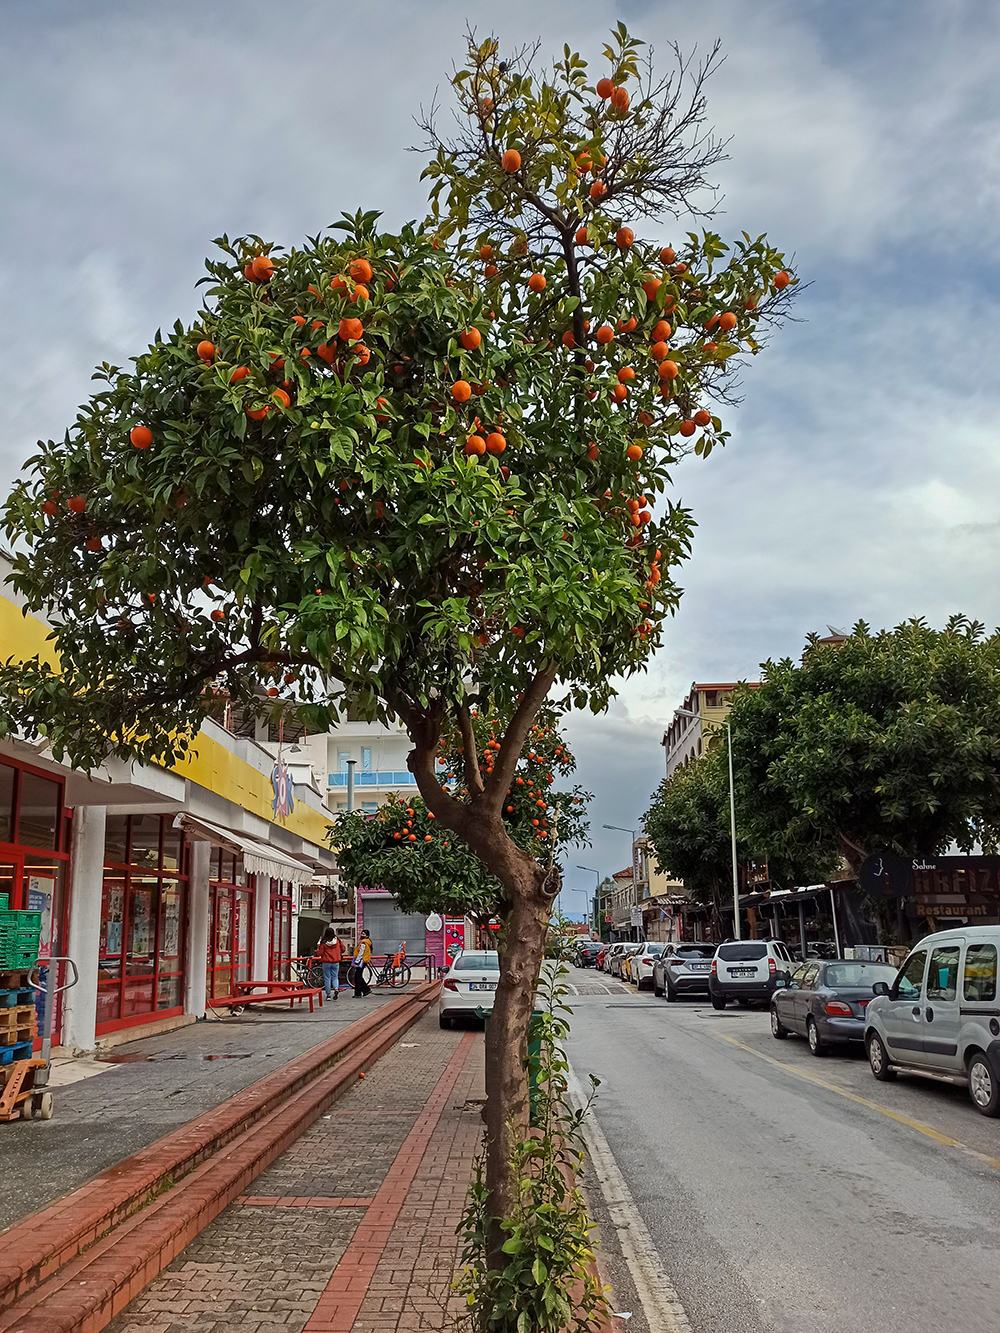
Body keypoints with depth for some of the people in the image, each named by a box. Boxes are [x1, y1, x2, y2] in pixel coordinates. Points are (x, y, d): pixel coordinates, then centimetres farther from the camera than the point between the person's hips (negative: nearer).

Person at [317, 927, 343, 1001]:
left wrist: (317, 951, 13)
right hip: (336, 962, 2)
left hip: (326, 962, -2)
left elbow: (320, 953, -8)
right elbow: (342, 949, 7)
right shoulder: (338, 941, -3)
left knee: (327, 978, 7)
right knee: (335, 977, 13)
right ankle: (336, 988, -14)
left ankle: (328, 995, 9)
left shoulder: (323, 942, -11)